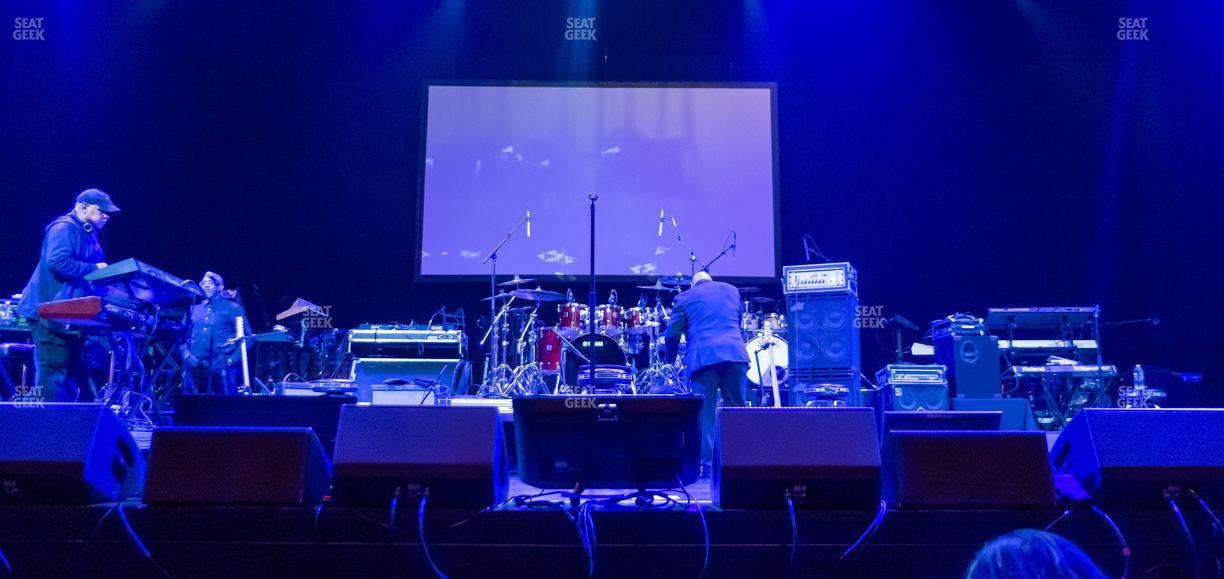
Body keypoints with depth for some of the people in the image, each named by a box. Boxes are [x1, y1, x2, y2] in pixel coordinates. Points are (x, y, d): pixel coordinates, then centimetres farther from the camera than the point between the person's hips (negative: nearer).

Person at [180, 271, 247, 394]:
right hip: (195, 367, 4)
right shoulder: (194, 308, 18)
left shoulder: (233, 308, 7)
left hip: (222, 368, -4)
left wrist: (232, 359, -9)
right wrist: (186, 354, -1)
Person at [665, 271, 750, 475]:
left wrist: (670, 362, 16)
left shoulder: (684, 297, 12)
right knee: (737, 409, 11)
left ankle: (705, 464, -4)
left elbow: (673, 334, 6)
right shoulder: (731, 290, 22)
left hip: (703, 357, -2)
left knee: (705, 411, 0)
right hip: (735, 353, 3)